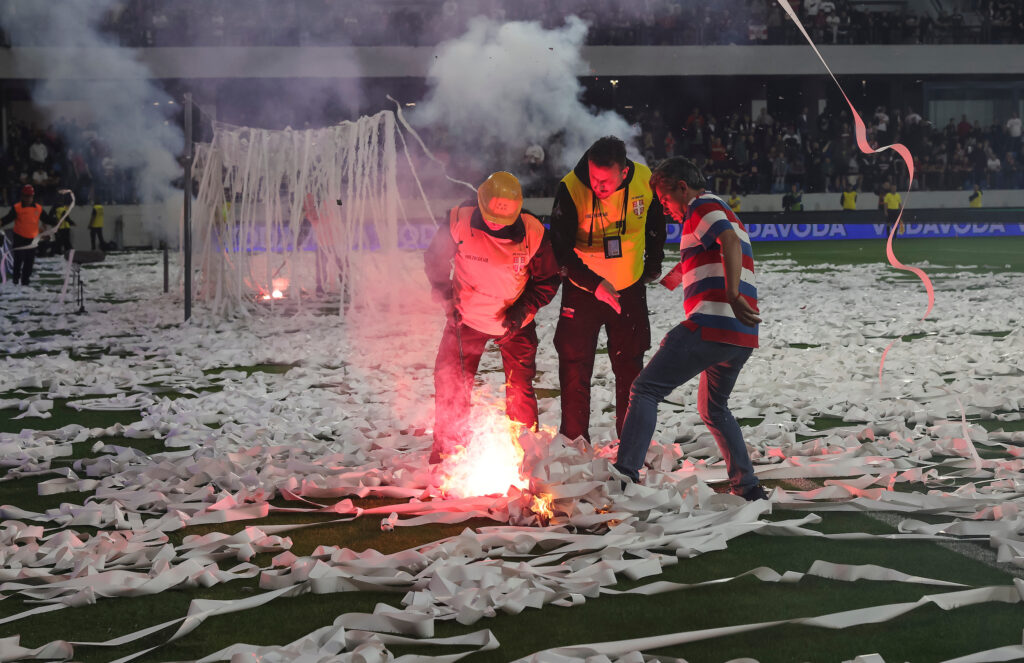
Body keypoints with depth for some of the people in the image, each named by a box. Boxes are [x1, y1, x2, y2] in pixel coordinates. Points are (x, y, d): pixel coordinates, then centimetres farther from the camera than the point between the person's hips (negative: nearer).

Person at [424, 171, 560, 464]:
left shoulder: (532, 232, -23)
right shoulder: (459, 221, -23)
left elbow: (548, 279, -7)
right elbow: (435, 258, -3)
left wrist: (524, 308, -19)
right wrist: (444, 292, -14)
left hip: (514, 322, 0)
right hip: (467, 317, 0)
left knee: (520, 389, 5)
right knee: (450, 384, 1)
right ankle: (446, 449, 17)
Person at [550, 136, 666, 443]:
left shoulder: (645, 180, -16)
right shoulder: (571, 189, -25)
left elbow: (656, 224, 6)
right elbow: (561, 250, -22)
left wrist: (653, 265, 12)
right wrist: (595, 284, -32)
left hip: (629, 289, 2)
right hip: (582, 290, -2)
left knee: (630, 366, 11)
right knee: (575, 367, -1)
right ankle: (573, 442, 11)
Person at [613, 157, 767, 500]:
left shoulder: (704, 206, 0)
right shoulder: (722, 213, 30)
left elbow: (730, 243, -21)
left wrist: (732, 296, -32)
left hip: (711, 325, -10)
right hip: (742, 337, 10)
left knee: (645, 390, -8)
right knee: (713, 408, 26)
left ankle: (625, 473, -18)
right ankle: (747, 487, 21)